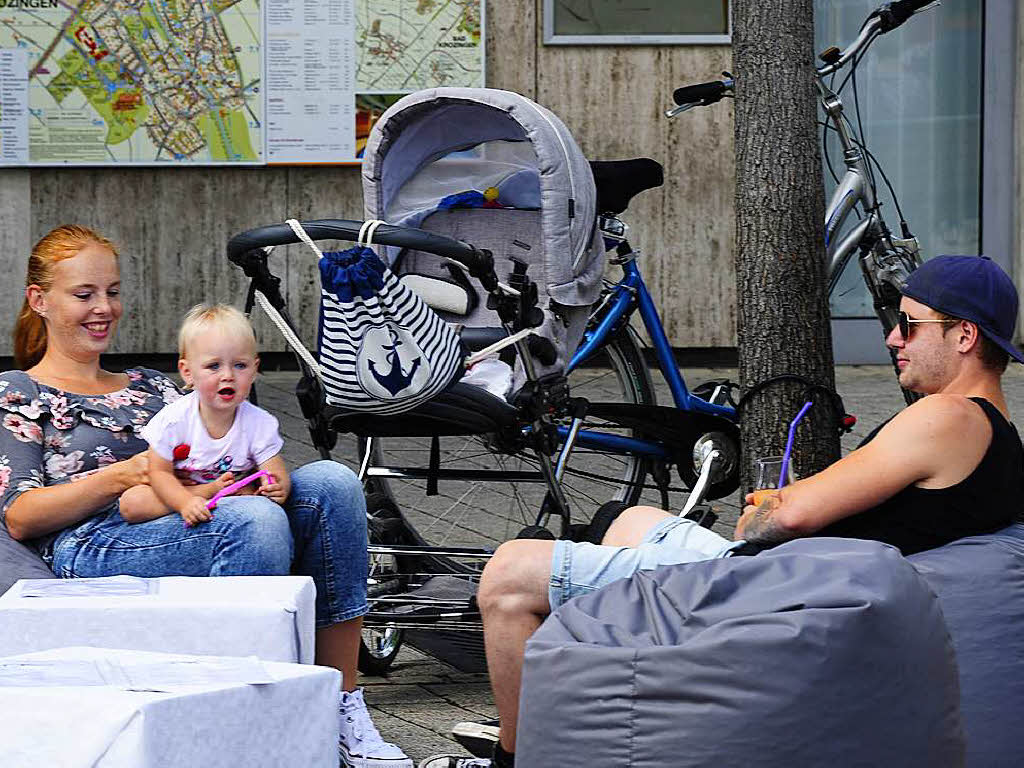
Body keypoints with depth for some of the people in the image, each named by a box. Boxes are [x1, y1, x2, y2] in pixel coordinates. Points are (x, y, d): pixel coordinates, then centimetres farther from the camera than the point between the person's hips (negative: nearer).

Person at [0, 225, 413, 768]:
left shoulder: (149, 386, 32)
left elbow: (208, 471, 23)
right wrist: (123, 476, -12)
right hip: (97, 550, -6)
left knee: (330, 481, -21)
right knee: (254, 518, -35)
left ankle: (342, 704, -27)